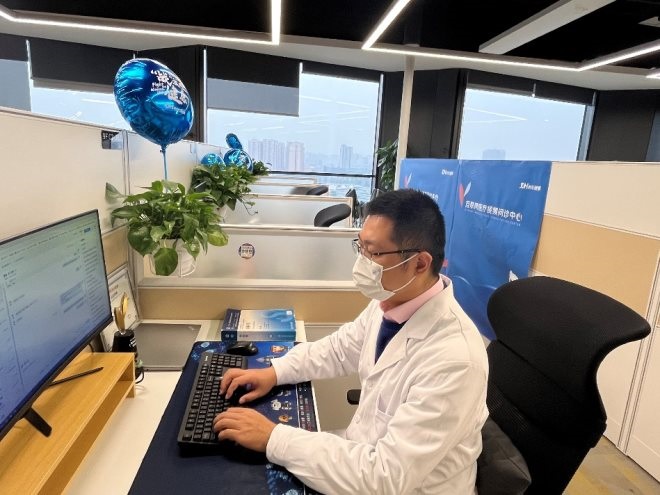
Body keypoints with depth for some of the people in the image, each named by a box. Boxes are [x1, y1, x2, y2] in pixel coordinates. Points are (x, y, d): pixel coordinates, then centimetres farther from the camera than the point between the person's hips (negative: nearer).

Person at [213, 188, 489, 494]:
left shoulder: (454, 359, -32)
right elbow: (339, 348, 8)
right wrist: (275, 372, -4)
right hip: (366, 453, 6)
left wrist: (273, 437, -27)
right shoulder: (389, 303, -9)